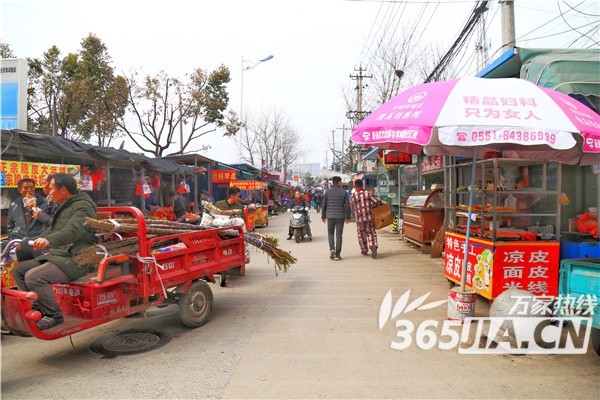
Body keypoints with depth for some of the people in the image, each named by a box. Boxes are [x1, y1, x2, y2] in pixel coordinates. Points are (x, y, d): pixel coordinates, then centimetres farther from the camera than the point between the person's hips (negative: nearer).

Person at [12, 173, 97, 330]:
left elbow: (73, 230, -33)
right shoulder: (65, 207, 21)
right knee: (19, 270, 7)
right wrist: (36, 242, 26)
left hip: (76, 260, -11)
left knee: (33, 277, -26)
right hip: (58, 255, 11)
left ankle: (54, 315, -13)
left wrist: (49, 240, -48)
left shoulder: (82, 206, -13)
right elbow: (54, 230, 35)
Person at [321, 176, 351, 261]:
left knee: (330, 233, 17)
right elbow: (347, 205, -1)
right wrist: (348, 217, 8)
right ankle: (337, 255, 6)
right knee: (339, 235, 5)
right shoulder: (343, 192, -2)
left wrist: (323, 216, 12)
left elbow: (324, 205, 3)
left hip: (330, 216, 1)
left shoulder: (327, 192, 1)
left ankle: (332, 249, -4)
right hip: (340, 217, -1)